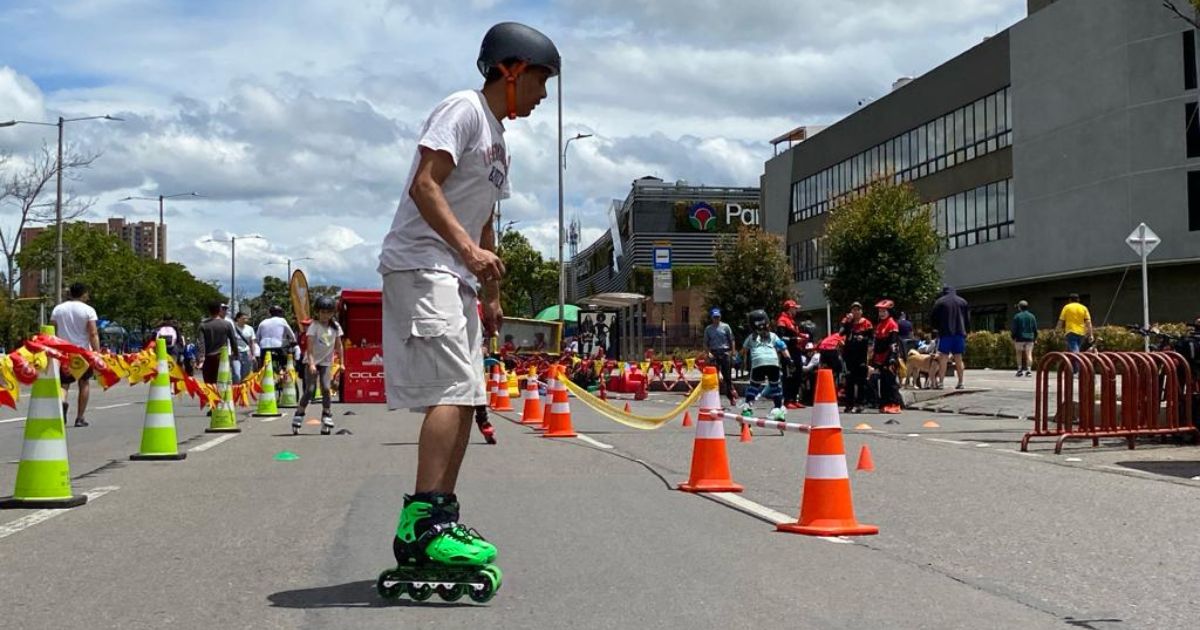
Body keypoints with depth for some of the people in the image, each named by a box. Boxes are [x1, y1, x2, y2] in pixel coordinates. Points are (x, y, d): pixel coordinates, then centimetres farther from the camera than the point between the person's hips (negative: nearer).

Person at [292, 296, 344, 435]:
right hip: (312, 361, -3)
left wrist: (341, 363, 6)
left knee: (326, 388, -9)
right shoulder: (314, 326, -11)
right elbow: (310, 346, -18)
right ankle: (298, 417, 4)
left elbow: (339, 345, 8)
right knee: (310, 389, -8)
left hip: (326, 362, 3)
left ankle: (327, 419, 1)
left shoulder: (335, 326, 1)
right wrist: (311, 363, -28)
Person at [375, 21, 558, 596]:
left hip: (454, 277, 10)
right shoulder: (464, 109, -6)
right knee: (451, 389, -20)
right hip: (420, 264, -10)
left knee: (464, 398, 8)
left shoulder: (499, 142, 23)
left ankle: (437, 524, 13)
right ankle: (423, 522, -25)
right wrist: (469, 249, -27)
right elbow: (424, 185, -18)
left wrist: (489, 294, 22)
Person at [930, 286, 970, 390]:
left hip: (945, 332, -3)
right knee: (958, 358, 8)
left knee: (943, 357, -4)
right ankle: (960, 382, 7)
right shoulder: (963, 302, 12)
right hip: (960, 333, 3)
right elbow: (968, 319, 13)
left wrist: (938, 327, 18)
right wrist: (965, 331, 18)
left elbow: (932, 318, 3)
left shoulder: (940, 302, 2)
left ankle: (940, 382, -11)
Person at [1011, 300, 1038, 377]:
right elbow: (1035, 329, 9)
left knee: (1019, 353, 11)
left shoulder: (1017, 316, -5)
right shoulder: (1032, 316, 6)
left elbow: (1014, 329, -5)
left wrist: (1013, 339, 1)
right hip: (1030, 338, 2)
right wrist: (1035, 338, 17)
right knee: (1029, 354, -1)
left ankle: (1019, 369, 10)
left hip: (1020, 338, -2)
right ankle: (1028, 370, -10)